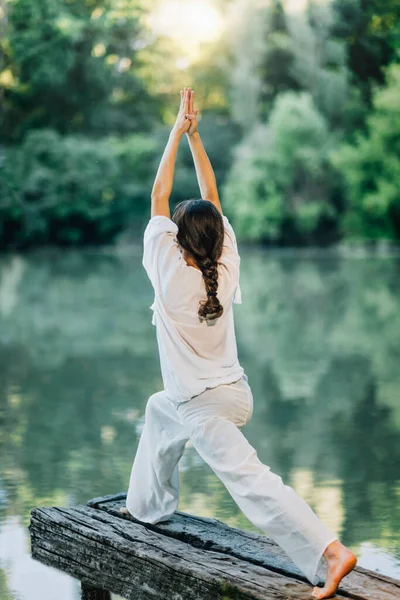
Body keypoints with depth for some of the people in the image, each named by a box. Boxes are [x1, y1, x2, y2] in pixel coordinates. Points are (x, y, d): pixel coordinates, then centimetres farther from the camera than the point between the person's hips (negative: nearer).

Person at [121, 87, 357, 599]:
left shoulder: (172, 273, -18)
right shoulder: (227, 268, -4)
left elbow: (158, 195, -11)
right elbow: (212, 196, 3)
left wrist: (178, 132, -4)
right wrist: (194, 135, 5)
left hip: (203, 407, -8)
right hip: (234, 391, 8)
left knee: (251, 481, -13)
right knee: (157, 412, 31)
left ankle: (330, 550, -21)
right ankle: (148, 505, 40)